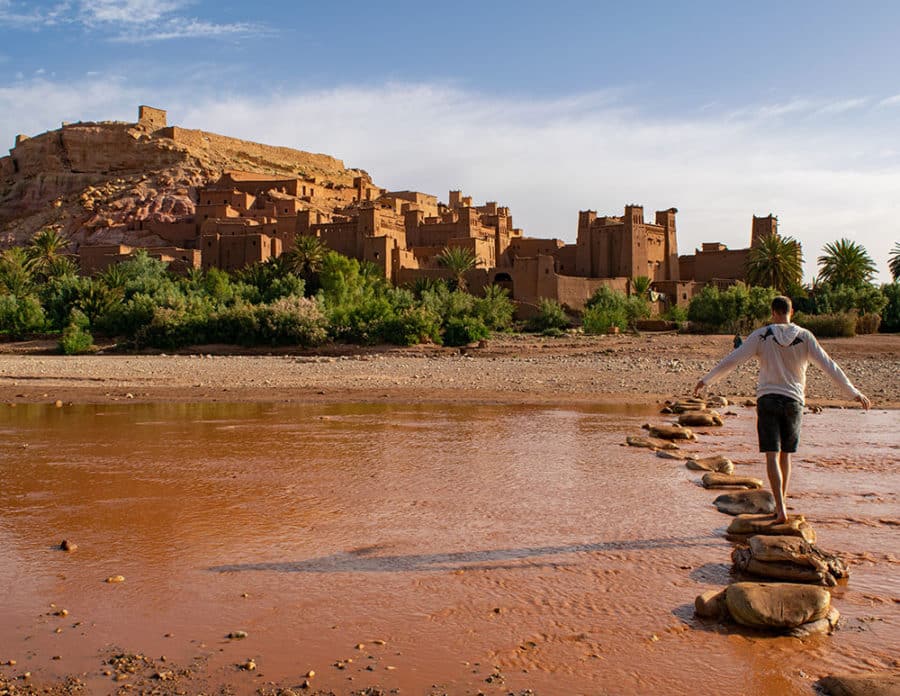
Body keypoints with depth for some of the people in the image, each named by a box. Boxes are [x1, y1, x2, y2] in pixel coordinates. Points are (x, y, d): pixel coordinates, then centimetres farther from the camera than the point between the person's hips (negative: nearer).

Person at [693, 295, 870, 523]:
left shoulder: (761, 335, -4)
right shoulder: (805, 337, -1)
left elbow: (732, 360, -6)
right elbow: (829, 366, 0)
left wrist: (706, 380, 1)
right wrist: (854, 393, 6)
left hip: (768, 401, -2)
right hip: (793, 401, 2)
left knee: (772, 456, -4)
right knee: (785, 455, 15)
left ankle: (781, 508, -15)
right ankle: (781, 503, 22)